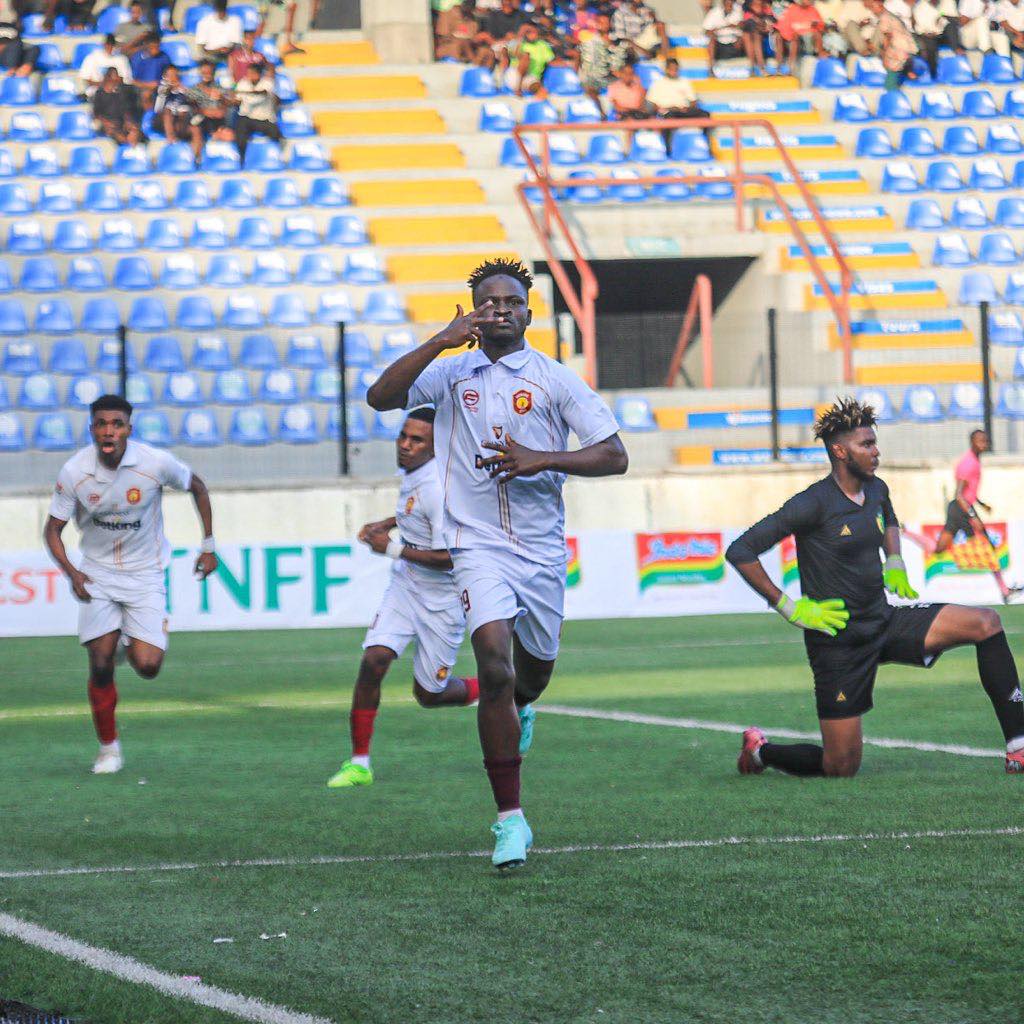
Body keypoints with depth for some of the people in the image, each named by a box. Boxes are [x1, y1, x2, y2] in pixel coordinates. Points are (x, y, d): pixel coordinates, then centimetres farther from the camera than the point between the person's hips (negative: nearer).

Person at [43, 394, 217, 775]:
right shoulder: (74, 471, -14)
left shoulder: (156, 463, -17)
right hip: (97, 575, 1)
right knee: (100, 666, -7)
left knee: (147, 667, -12)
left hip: (145, 575, -1)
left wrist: (208, 546, 4)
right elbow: (53, 529, -2)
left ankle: (132, 643, 25)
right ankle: (108, 747, 13)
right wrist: (71, 571, -19)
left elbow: (197, 487, 4)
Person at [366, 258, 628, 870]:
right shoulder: (452, 372, 3)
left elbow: (614, 456, -2)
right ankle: (511, 820, -16)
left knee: (537, 666, 18)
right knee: (494, 664, -20)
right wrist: (442, 341, -19)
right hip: (480, 545, -2)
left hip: (543, 546, 2)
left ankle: (519, 710, 59)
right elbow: (381, 398, -12)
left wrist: (540, 460, -17)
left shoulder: (555, 379, 1)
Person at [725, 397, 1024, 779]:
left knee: (986, 623, -9)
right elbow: (739, 552, -18)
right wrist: (789, 607, -18)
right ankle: (760, 750, 26)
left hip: (885, 623, 7)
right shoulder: (814, 504, -18)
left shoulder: (876, 490, 5)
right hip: (839, 641, -7)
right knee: (842, 766, -4)